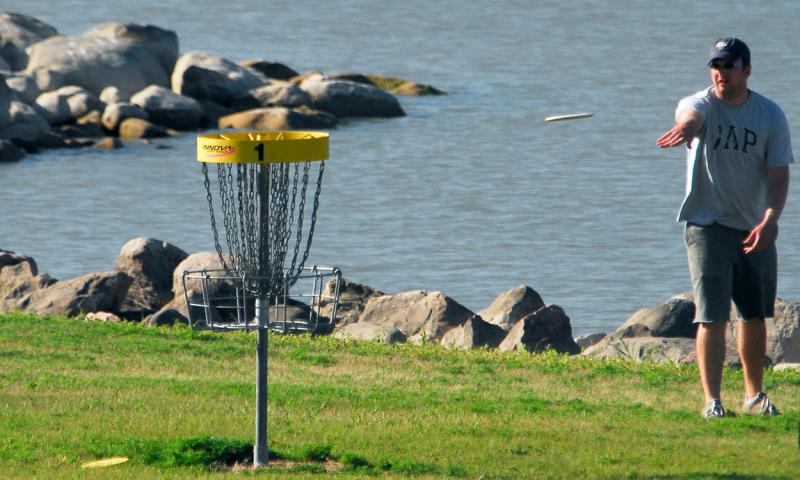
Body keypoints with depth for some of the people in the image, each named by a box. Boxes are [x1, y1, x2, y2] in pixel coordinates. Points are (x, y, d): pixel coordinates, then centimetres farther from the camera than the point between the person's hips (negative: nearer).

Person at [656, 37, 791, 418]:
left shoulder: (771, 115, -1)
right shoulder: (700, 104, -9)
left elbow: (778, 174, -4)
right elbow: (690, 117, -35)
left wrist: (769, 220, -20)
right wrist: (685, 128, -61)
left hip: (756, 229, 3)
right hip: (708, 226, -3)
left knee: (755, 316, 14)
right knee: (711, 316, -11)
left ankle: (754, 394, 30)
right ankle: (712, 400, -10)